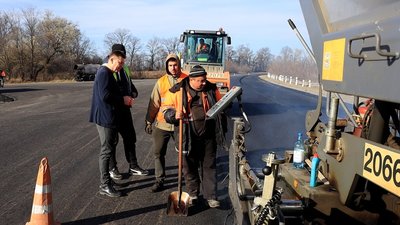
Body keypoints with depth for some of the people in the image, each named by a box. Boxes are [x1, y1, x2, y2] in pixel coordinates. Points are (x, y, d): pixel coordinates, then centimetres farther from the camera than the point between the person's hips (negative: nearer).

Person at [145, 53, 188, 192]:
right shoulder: (161, 82, 3)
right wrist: (149, 121, 4)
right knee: (158, 153, 6)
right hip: (162, 124, 2)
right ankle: (159, 180, 17)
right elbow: (154, 104, 5)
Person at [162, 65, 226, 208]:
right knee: (190, 166, 10)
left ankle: (210, 196, 16)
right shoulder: (178, 91, -5)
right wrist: (174, 115, -18)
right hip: (188, 136, -1)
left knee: (209, 165, 7)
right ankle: (192, 194, 28)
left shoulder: (211, 89, 4)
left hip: (208, 136, 2)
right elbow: (166, 109, 0)